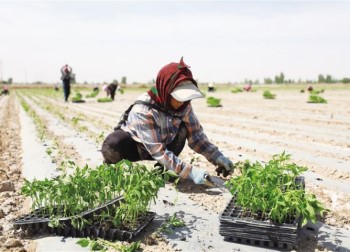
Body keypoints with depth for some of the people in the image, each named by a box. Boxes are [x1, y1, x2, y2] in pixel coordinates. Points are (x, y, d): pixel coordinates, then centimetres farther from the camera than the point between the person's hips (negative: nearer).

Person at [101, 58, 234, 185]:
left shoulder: (183, 105, -20)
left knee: (182, 128, -22)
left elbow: (196, 134, -14)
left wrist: (217, 157, -28)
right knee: (113, 145, -38)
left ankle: (161, 169, -1)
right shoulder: (143, 110, -37)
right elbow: (158, 151, -39)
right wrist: (190, 172, -44)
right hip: (133, 146, -5)